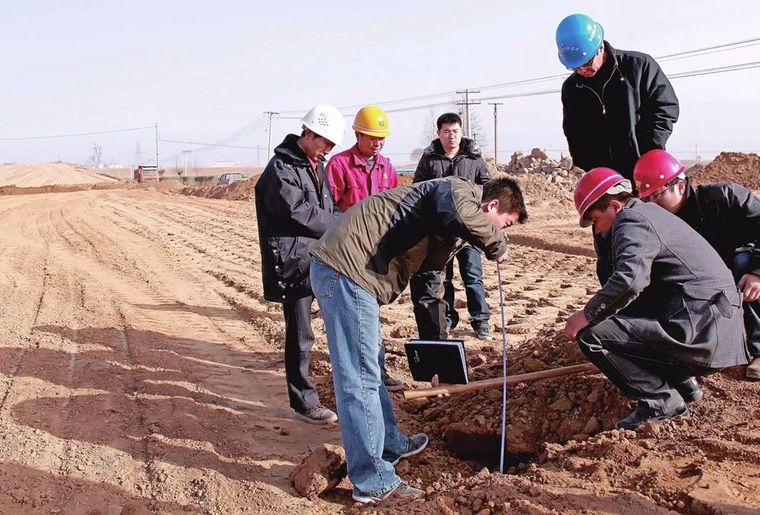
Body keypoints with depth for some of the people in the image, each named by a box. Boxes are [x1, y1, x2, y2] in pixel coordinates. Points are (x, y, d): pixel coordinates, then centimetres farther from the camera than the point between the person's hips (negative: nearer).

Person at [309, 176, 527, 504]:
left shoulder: (451, 229, 24)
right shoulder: (462, 190, -6)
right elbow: (461, 215, -31)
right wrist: (497, 245, -11)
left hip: (343, 268, 11)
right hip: (346, 266, -11)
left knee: (369, 364, 22)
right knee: (359, 377, -7)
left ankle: (390, 445, 39)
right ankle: (374, 482, 0)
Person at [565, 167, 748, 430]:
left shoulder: (631, 221, -11)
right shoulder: (649, 212, 21)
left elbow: (628, 280, -29)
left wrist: (587, 315, -16)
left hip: (699, 331, -10)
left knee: (591, 334, -14)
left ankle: (662, 400, -6)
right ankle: (682, 381, 18)